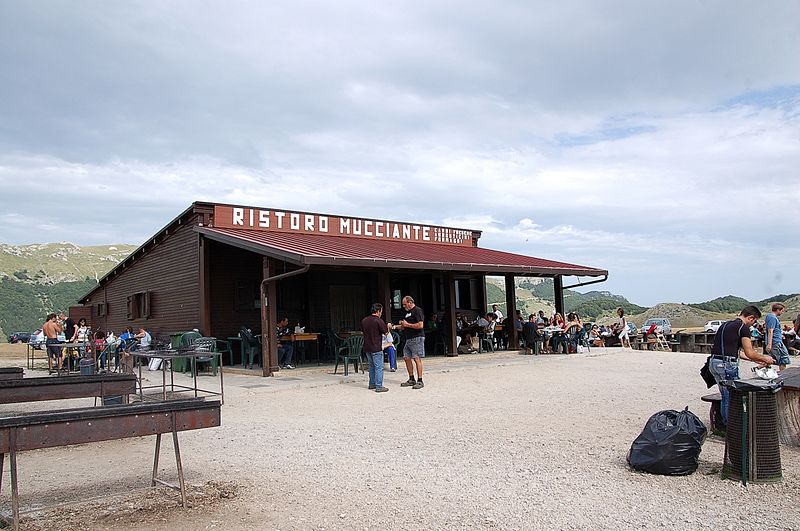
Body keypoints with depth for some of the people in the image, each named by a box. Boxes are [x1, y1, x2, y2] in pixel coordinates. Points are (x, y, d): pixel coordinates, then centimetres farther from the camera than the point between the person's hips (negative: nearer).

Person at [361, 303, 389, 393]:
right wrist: (388, 327, 11)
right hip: (376, 348, -7)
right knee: (379, 367, -2)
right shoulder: (379, 321, -15)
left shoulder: (364, 320, 5)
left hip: (367, 347, 7)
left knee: (372, 366, 20)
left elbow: (362, 332, 16)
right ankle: (379, 387, -2)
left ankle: (372, 384, 26)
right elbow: (386, 333, -8)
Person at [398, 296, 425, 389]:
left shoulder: (417, 310, -9)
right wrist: (402, 325, 9)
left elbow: (420, 325, -20)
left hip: (416, 338, -10)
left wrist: (407, 324, -13)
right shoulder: (408, 312, 21)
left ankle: (420, 381, -5)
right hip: (408, 339, 10)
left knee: (417, 359, -8)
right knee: (406, 358, 8)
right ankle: (411, 380, 17)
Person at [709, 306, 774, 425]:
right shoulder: (743, 327, -6)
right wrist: (764, 358, 12)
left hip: (713, 362, 8)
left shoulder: (725, 325, 20)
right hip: (727, 365, -8)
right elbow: (749, 353, -8)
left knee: (725, 397, 18)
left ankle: (725, 425, 24)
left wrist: (756, 360, 30)